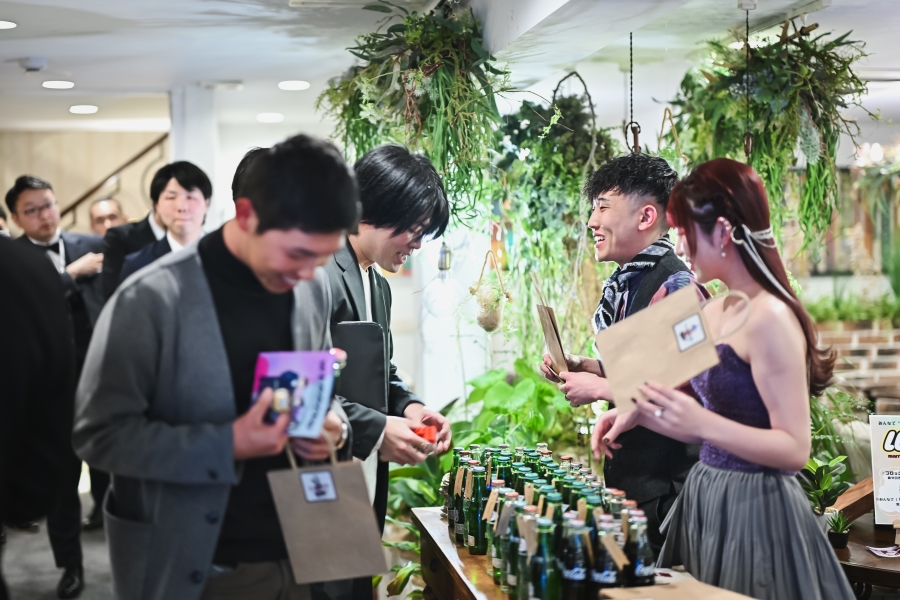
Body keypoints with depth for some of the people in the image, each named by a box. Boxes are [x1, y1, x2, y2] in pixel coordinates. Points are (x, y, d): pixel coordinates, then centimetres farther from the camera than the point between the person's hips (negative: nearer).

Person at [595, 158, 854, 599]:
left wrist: (701, 422, -30)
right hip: (709, 497, 9)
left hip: (756, 509, -8)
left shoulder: (770, 318, -18)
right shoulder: (716, 314, 8)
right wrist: (640, 414, 4)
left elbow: (795, 450, -20)